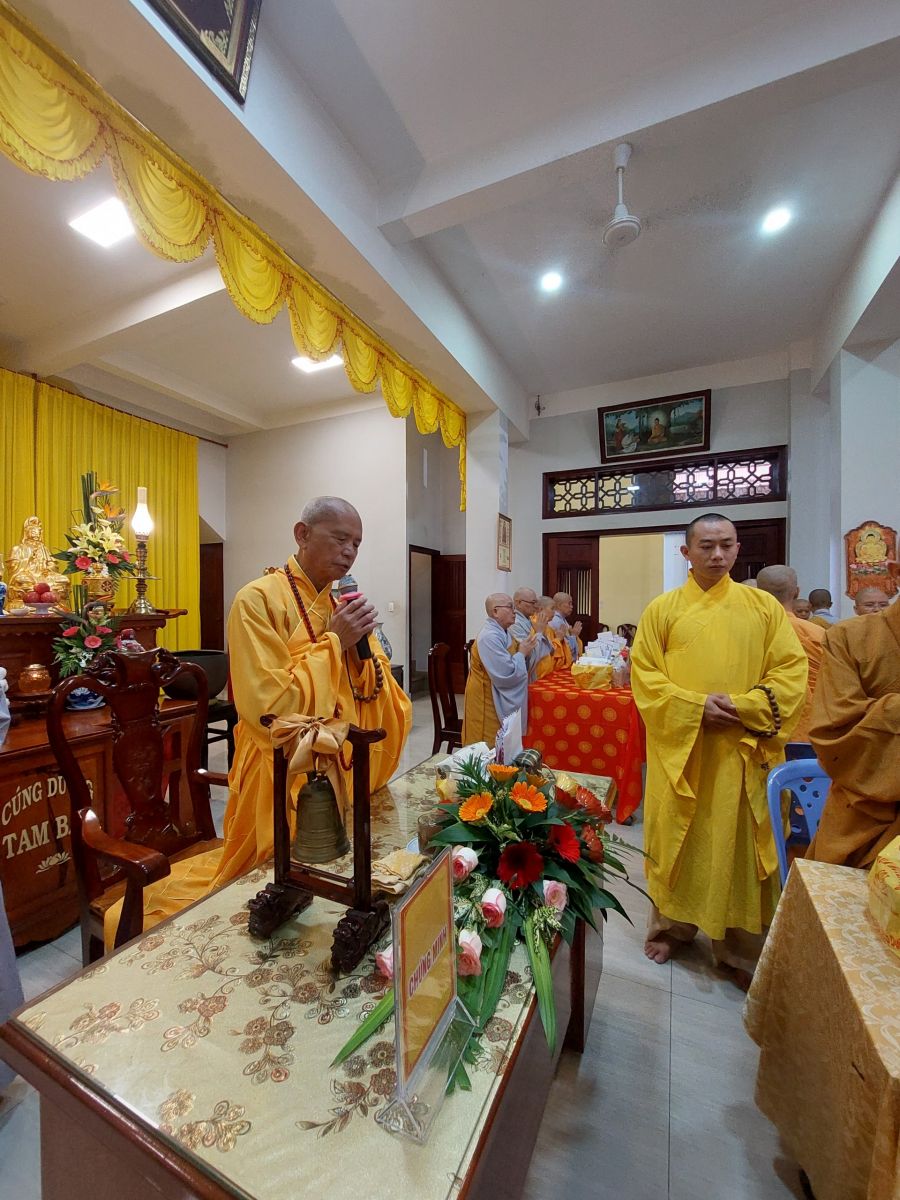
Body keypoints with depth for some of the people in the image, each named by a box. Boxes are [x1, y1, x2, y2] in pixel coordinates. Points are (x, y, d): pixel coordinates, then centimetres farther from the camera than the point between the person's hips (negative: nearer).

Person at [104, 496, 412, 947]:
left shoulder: (342, 606, 4)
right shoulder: (260, 600, -15)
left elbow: (386, 705, 3)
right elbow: (268, 707, -23)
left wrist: (364, 648, -14)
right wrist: (332, 642, -21)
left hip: (345, 782, 7)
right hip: (285, 790, -6)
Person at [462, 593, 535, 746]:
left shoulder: (503, 632, 6)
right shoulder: (490, 637, -24)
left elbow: (512, 664, 15)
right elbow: (506, 675, -29)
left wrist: (524, 652, -3)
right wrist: (522, 652, -15)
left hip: (501, 701, 9)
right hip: (488, 704, -9)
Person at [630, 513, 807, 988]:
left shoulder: (764, 606, 4)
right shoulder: (662, 609, 0)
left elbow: (792, 671, 0)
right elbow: (644, 677, -3)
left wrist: (743, 707, -14)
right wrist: (695, 707, -15)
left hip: (744, 751, 1)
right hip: (680, 749, 0)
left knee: (741, 845, 9)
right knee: (676, 840, 11)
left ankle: (741, 948, 30)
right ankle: (669, 925, 33)